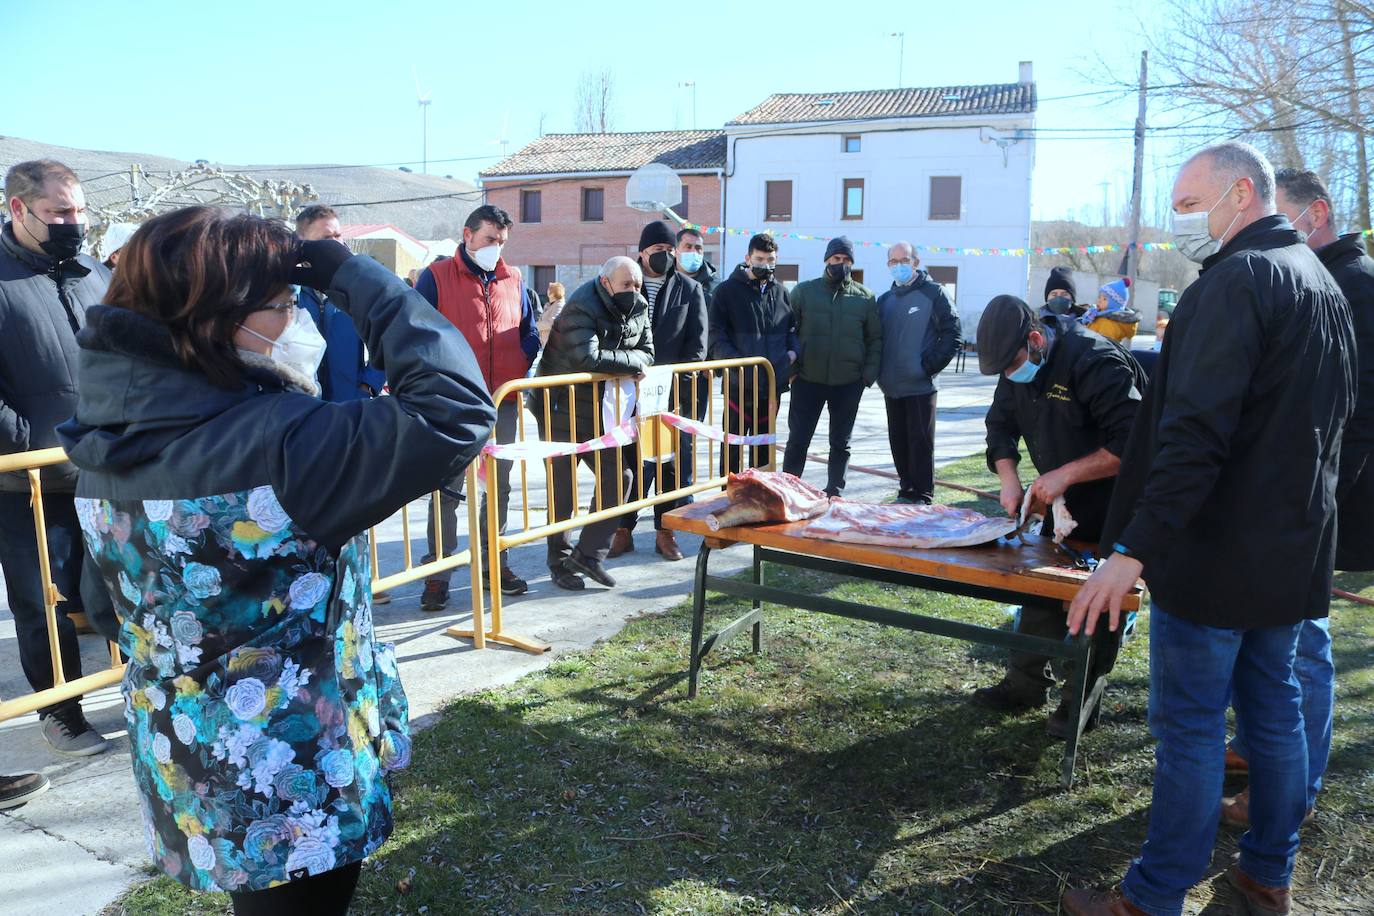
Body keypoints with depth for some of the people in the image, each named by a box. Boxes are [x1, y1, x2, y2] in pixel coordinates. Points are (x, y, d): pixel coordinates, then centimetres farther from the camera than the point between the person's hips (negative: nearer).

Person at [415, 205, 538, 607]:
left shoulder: (512, 280, 10)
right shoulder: (436, 277, -2)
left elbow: (529, 330, 18)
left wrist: (523, 369, 3)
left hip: (504, 400, 4)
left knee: (500, 485, 13)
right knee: (448, 489, 0)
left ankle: (497, 563, 26)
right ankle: (438, 574, 8)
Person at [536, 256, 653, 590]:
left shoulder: (639, 308, 1)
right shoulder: (581, 308, -22)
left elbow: (646, 352, 3)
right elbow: (587, 356, -35)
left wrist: (620, 362, -19)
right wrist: (629, 362, -21)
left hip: (602, 412, 7)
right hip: (562, 409, -7)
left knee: (619, 476, 4)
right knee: (563, 488, 1)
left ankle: (588, 553, 13)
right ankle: (560, 563, 15)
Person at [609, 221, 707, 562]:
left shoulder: (689, 290, 8)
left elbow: (697, 342, 3)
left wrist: (678, 379, -9)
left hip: (675, 392, 0)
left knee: (672, 464, 5)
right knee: (629, 462, 2)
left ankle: (664, 531, 15)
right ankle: (624, 529, 12)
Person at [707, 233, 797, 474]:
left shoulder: (780, 292, 12)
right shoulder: (727, 291, -3)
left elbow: (793, 329, 22)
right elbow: (715, 337, -8)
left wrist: (793, 351, 1)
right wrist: (737, 362, -22)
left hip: (773, 384, 5)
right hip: (738, 383, -5)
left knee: (764, 444, 15)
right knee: (733, 444, 1)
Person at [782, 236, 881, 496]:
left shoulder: (865, 297, 6)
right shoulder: (804, 291, 2)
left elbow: (875, 338, 9)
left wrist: (870, 372, -2)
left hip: (849, 384, 2)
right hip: (808, 380, -1)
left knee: (840, 443, 10)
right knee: (798, 440, 0)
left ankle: (834, 493, 21)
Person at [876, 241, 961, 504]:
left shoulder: (933, 293, -2)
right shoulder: (885, 299, 14)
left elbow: (952, 332, -5)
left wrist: (931, 365, -10)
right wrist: (879, 372, 6)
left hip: (920, 385, -6)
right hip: (891, 386, 6)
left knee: (920, 442, -3)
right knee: (898, 442, 10)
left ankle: (923, 497, 4)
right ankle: (906, 491, 21)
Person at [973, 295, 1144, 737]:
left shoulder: (1094, 361, -29)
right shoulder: (1016, 366, -3)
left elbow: (1133, 443, -32)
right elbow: (1001, 425, 7)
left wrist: (1064, 475, -31)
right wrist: (1009, 479, -9)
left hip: (1111, 508, -8)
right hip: (1062, 502, 8)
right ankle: (1027, 683, 25)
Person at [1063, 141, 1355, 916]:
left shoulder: (1236, 280, -17)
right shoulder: (1321, 281, 14)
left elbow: (1193, 436, -26)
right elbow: (1332, 420, 20)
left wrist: (1133, 549, -27)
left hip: (1214, 554, -9)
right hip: (1293, 548, 9)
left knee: (1191, 724, -1)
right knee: (1275, 708, 17)